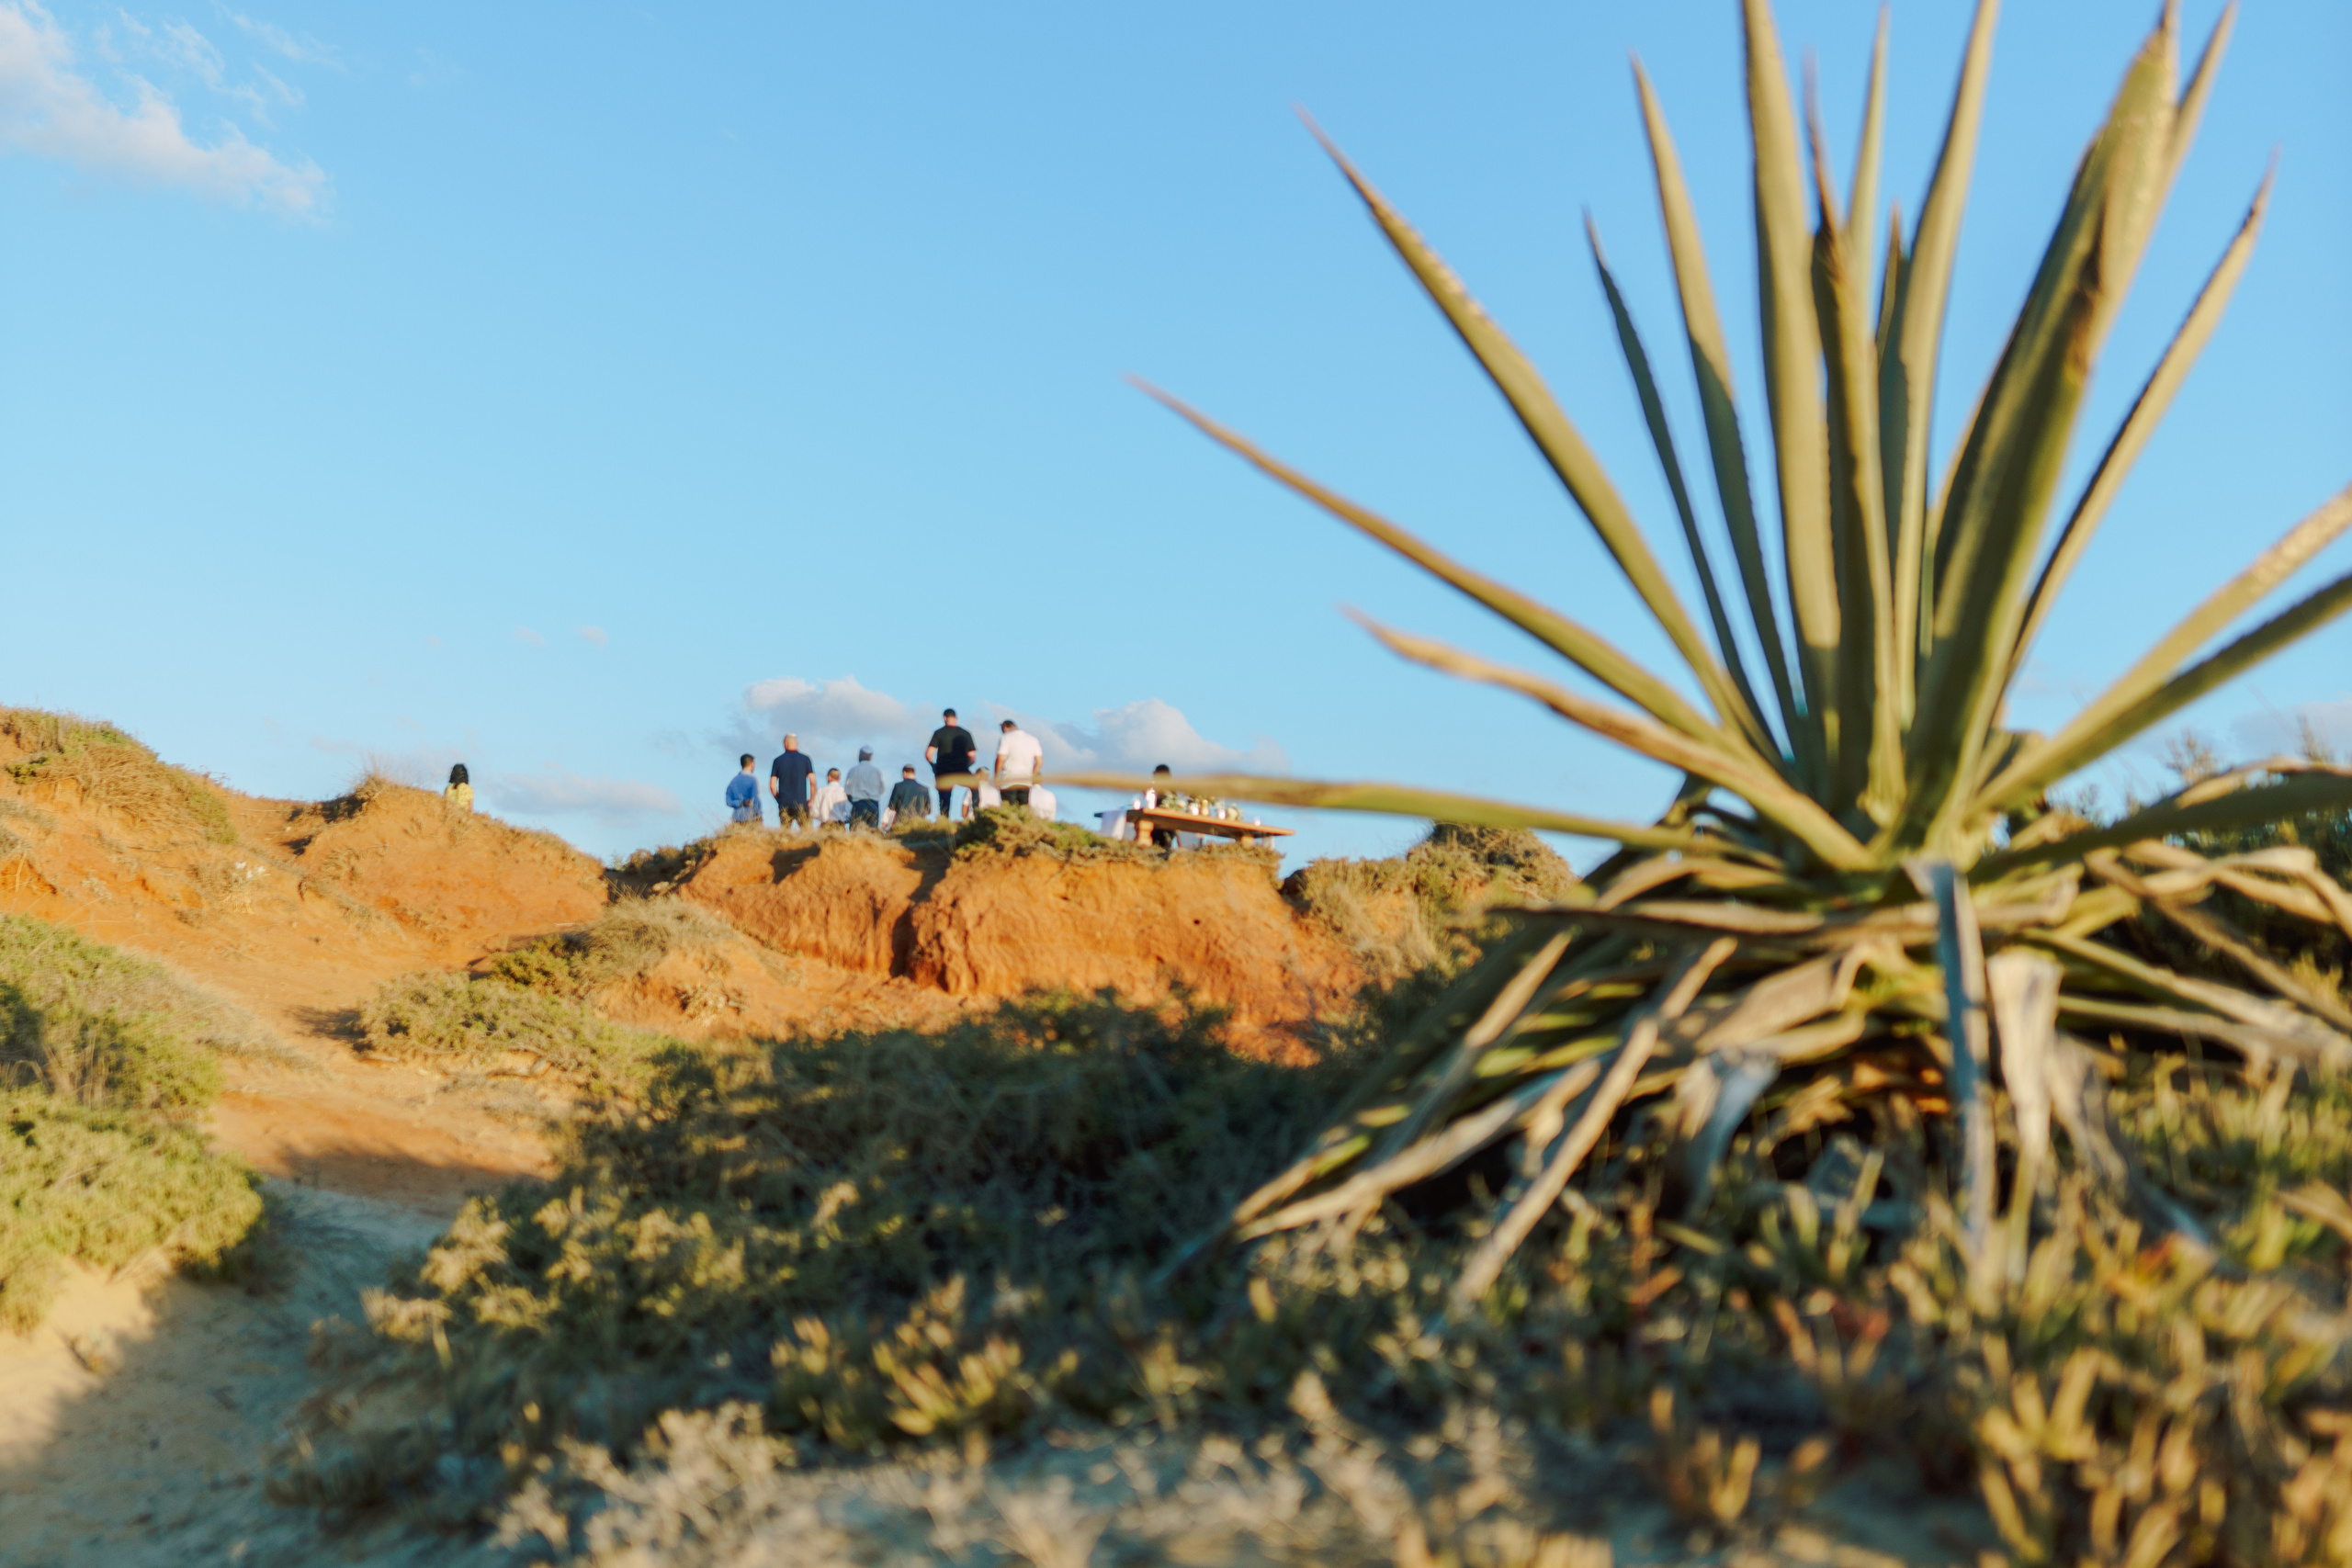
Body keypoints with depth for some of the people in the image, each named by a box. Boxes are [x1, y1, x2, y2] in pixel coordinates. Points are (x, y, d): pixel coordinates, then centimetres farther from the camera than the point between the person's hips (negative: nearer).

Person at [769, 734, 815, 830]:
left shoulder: (778, 761, 5)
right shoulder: (805, 759, 2)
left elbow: (772, 786, 1)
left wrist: (779, 799, 15)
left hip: (784, 805, 1)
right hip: (801, 803, -1)